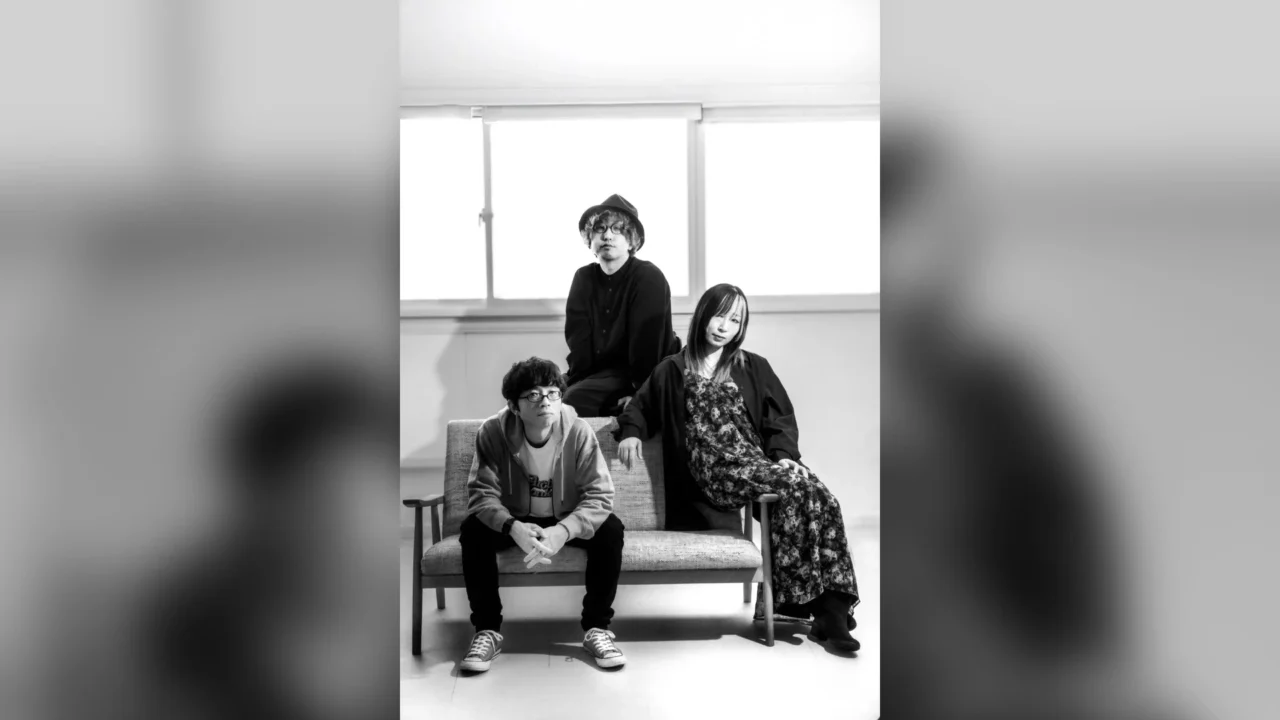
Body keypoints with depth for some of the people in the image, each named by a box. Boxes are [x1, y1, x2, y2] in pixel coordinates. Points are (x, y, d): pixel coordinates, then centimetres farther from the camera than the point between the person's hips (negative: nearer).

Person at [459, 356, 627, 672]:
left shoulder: (579, 431, -21)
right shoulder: (492, 432, -20)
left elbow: (600, 495, -23)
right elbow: (482, 494, -21)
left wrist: (563, 531, -41)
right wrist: (513, 527, -41)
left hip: (568, 523, 0)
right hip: (513, 522, 0)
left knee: (610, 529, -27)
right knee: (473, 530, -28)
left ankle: (597, 628, -12)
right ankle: (488, 630, -13)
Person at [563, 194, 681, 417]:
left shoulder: (649, 278, -11)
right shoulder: (583, 278, 7)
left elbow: (646, 343, -19)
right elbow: (578, 341, 0)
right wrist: (576, 385, -12)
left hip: (644, 381, -5)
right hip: (602, 374, 6)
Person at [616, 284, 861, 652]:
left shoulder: (754, 368, 22)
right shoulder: (673, 371, 19)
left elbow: (781, 419, 15)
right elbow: (641, 407, 28)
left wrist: (784, 454, -5)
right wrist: (631, 431, 5)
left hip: (763, 463, 3)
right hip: (716, 472, -3)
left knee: (817, 494, -31)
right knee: (797, 485, -32)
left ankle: (830, 606, -26)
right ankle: (826, 606, -28)